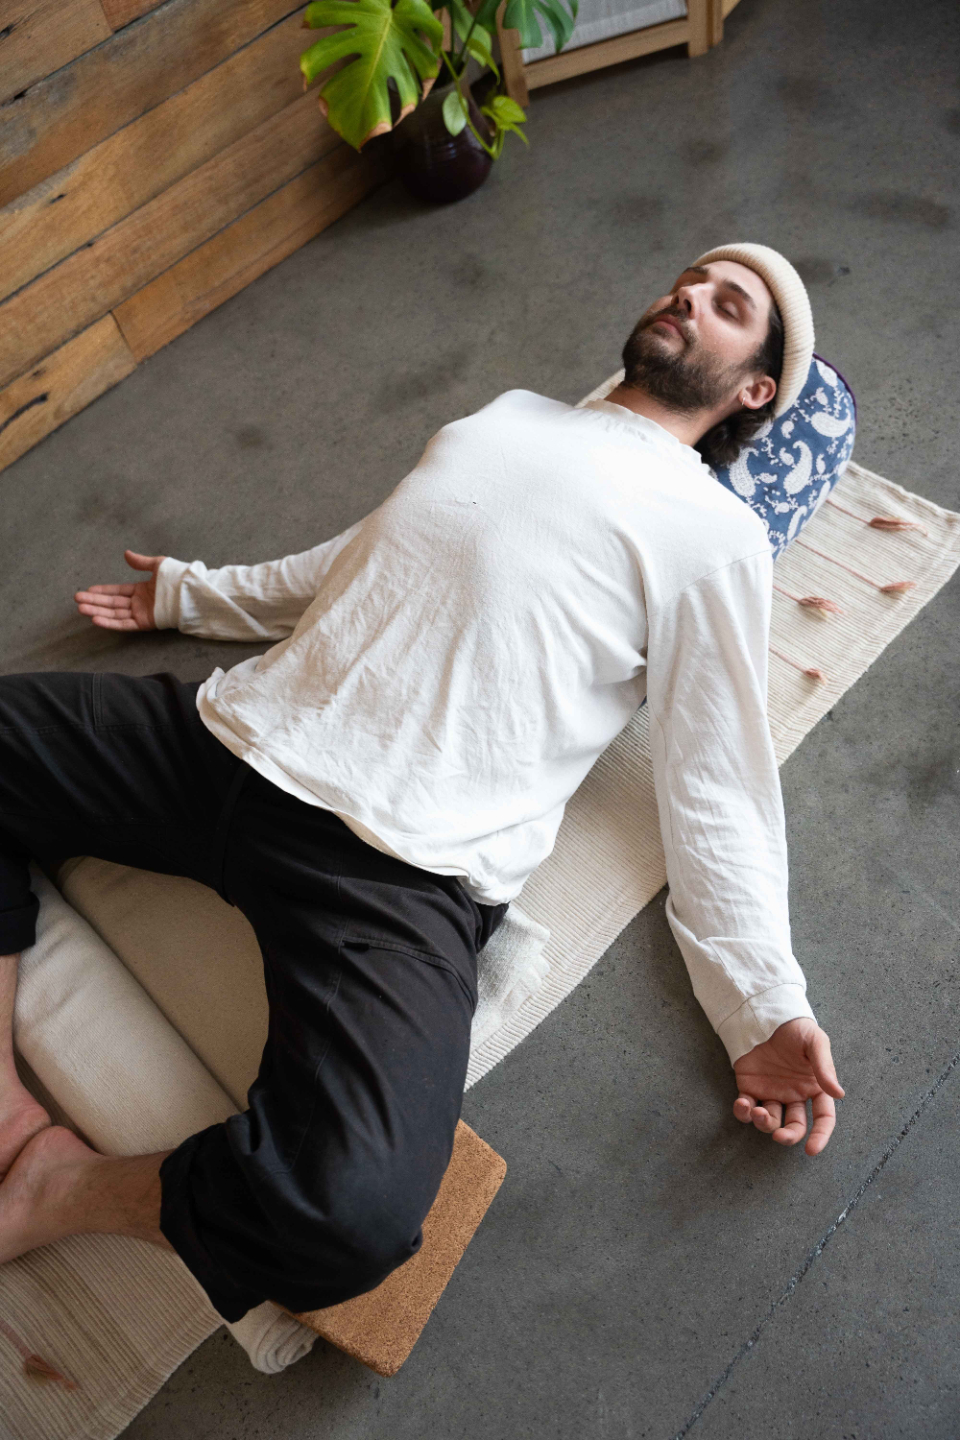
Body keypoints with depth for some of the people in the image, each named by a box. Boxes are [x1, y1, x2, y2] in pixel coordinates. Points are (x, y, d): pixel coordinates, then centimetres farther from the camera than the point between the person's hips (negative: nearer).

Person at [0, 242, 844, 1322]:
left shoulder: (715, 536, 5)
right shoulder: (510, 412, 24)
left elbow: (713, 789, 1)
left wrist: (766, 1009, -7)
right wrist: (191, 593, 36)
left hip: (400, 863, -6)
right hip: (235, 735, 7)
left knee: (351, 1210, -28)